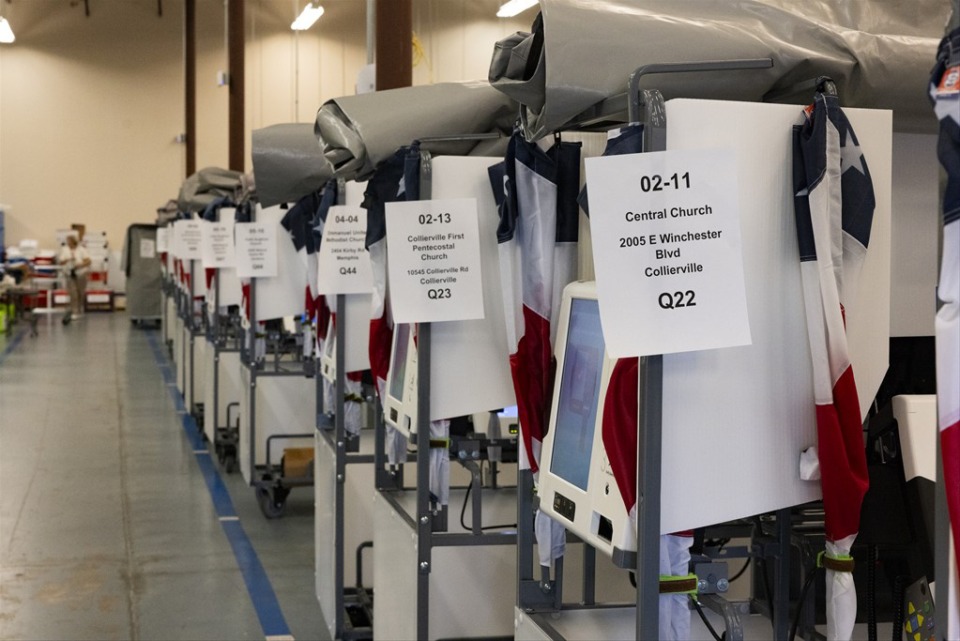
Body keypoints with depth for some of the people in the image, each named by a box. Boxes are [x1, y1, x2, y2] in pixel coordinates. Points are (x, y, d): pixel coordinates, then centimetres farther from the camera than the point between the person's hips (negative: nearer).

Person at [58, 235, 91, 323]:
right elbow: (60, 262, -2)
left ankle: (80, 311, 24)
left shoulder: (81, 250, -3)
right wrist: (68, 259, -21)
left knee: (81, 293, 9)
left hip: (81, 274, 0)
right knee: (73, 294, -10)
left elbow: (88, 261, -9)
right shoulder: (64, 250, 3)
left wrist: (80, 265, -25)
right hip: (70, 275, 1)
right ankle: (75, 312, -8)